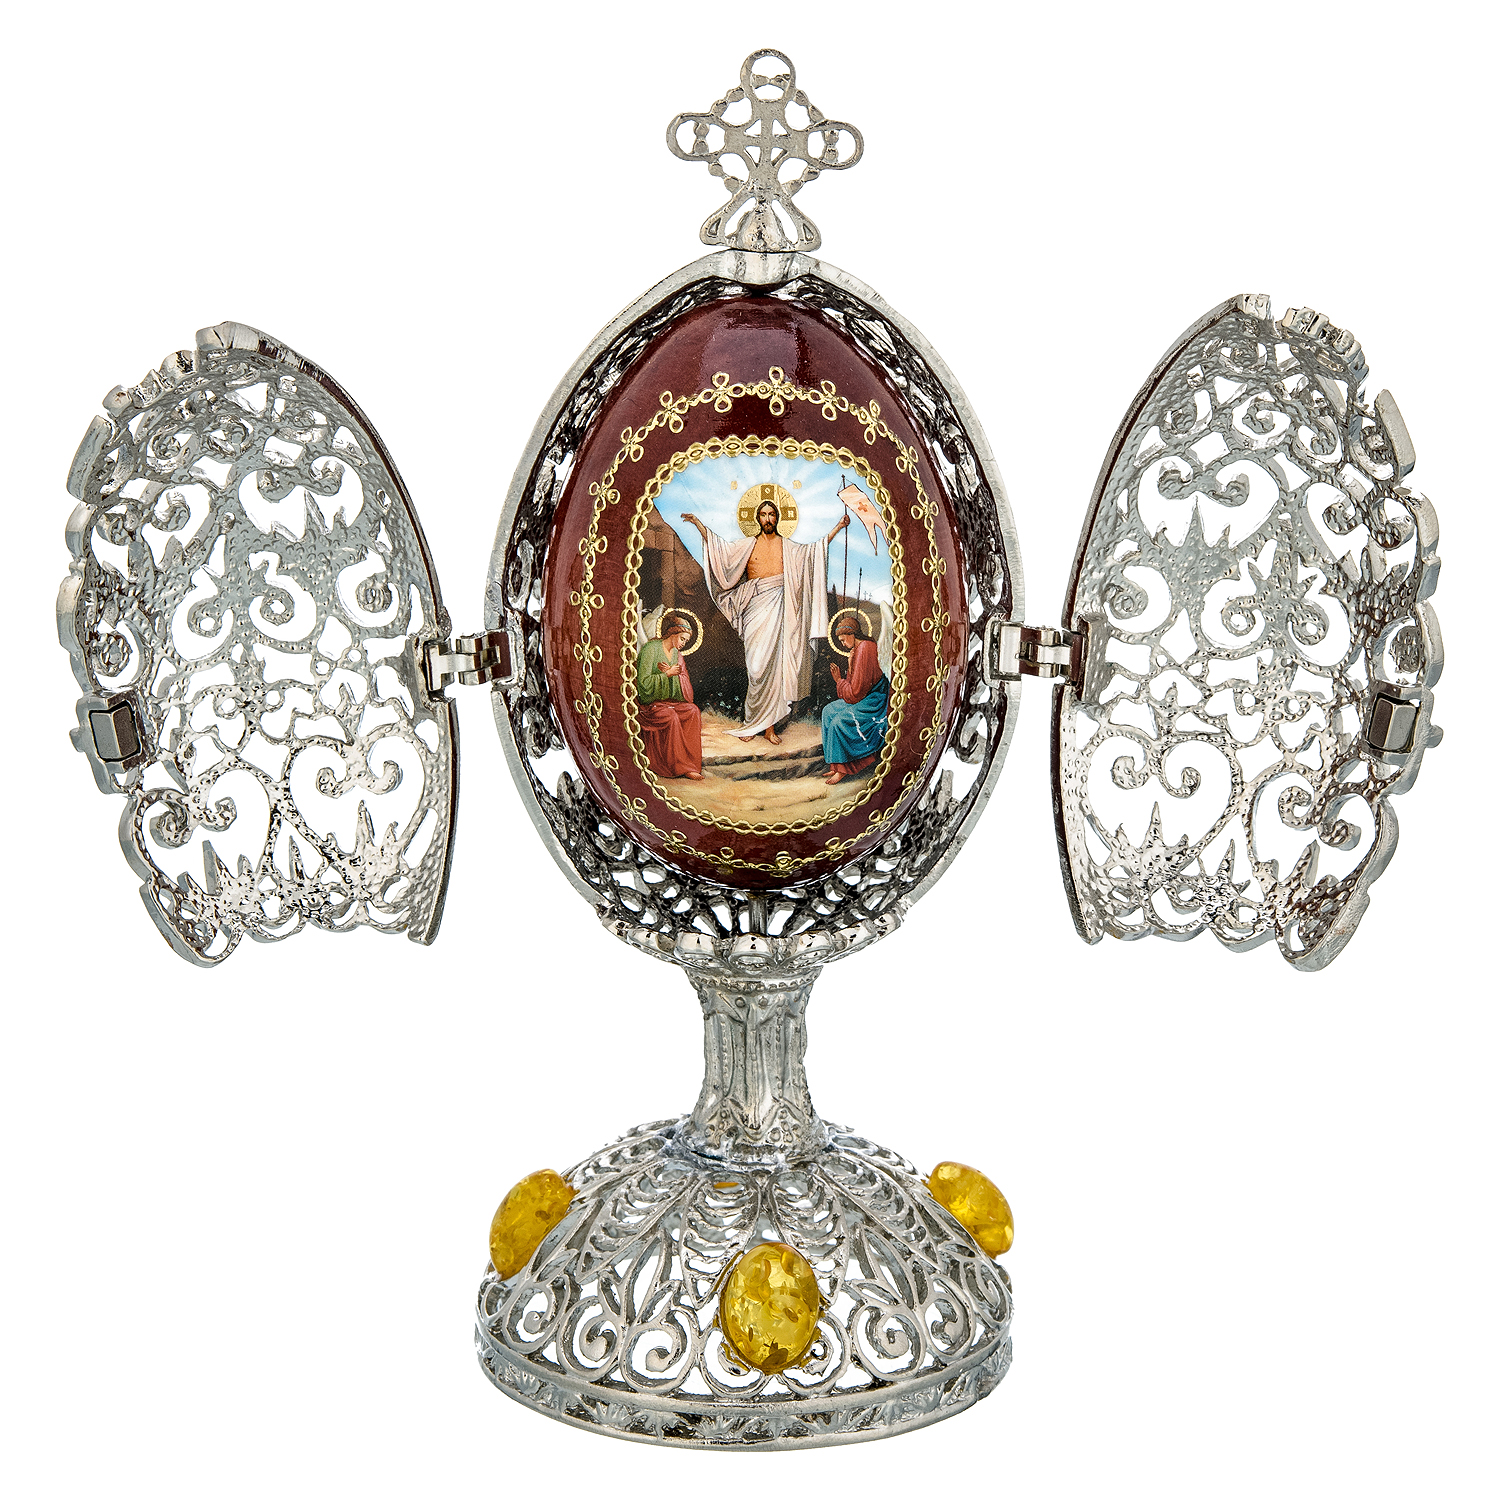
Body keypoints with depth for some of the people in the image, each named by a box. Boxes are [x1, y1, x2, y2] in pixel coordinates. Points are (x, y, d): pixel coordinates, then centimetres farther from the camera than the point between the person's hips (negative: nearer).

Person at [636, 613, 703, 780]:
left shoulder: (676, 653, 13)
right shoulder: (651, 648, -11)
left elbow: (684, 684, 8)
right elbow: (643, 681, -18)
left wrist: (669, 672, -11)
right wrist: (668, 674, -16)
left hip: (669, 700, 7)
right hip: (648, 702, -7)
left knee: (693, 711, -21)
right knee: (670, 716, -34)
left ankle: (690, 760, -22)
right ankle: (682, 767, -26)